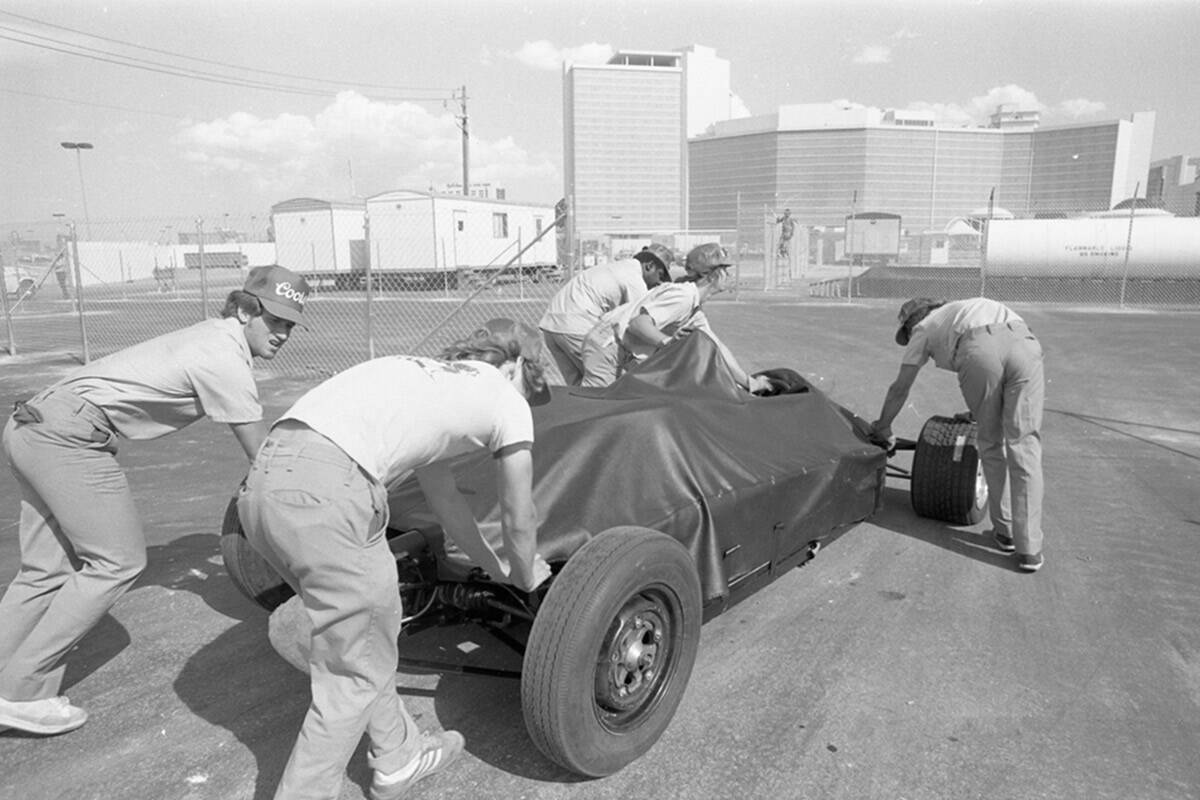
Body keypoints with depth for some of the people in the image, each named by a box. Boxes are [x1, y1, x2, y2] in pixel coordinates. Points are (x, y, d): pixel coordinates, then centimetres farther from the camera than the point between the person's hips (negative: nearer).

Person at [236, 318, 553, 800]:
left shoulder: (424, 375, 30)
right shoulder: (507, 401, 11)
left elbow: (443, 498, 38)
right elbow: (519, 523, 20)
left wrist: (495, 566, 48)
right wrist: (527, 575, 41)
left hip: (263, 476, 9)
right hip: (326, 492, -9)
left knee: (368, 638, 25)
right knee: (356, 675, 10)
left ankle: (398, 759, 42)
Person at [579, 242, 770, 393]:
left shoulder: (696, 314, 12)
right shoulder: (683, 295, -20)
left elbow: (717, 348, 16)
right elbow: (637, 323, -28)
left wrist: (750, 383, 16)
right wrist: (666, 342, -42)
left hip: (622, 356, 10)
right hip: (607, 345, -10)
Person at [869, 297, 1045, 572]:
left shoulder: (923, 328, 31)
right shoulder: (968, 309, 45)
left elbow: (900, 388, 34)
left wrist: (882, 426, 49)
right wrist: (979, 412, 62)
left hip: (980, 352, -3)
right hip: (1024, 342, 4)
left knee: (990, 443, 15)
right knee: (1023, 445, 5)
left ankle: (1005, 531, 22)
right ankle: (1029, 549, 4)